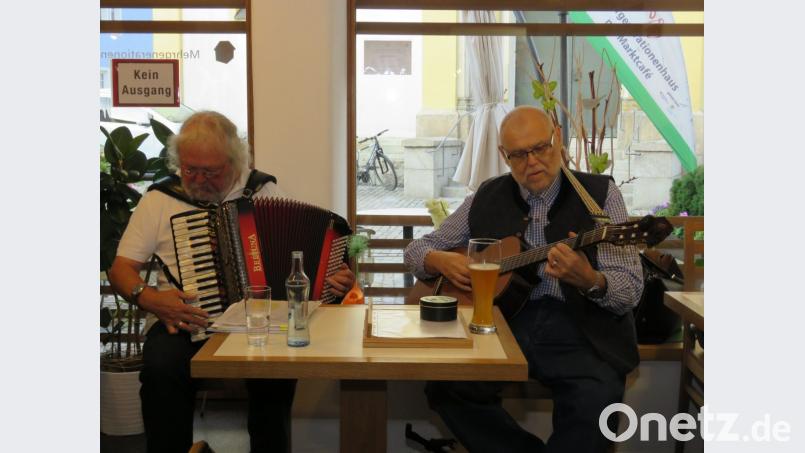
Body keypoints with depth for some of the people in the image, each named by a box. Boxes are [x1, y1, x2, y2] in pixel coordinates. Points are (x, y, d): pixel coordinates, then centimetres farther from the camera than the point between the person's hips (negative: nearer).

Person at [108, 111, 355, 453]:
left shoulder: (265, 190, 8)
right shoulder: (160, 199, 6)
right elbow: (121, 268, 7)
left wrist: (334, 278, -8)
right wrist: (148, 298, -14)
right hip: (183, 321, 1)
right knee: (162, 369, -32)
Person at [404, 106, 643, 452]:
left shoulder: (599, 193, 1)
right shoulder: (487, 197, 10)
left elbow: (631, 291, -6)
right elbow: (418, 249, 17)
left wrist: (589, 280, -28)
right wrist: (442, 261, -6)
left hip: (578, 330, -3)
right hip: (504, 323, 3)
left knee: (595, 398, -33)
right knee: (443, 385, -22)